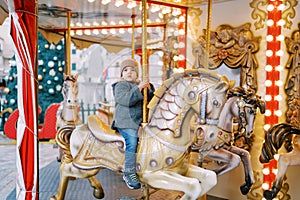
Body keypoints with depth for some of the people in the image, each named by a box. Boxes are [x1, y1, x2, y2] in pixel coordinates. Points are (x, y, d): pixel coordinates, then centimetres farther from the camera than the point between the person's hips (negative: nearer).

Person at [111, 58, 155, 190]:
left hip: (140, 120, 7)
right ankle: (129, 173, -18)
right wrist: (139, 88, -23)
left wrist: (149, 89, -3)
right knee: (132, 141, -25)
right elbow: (127, 100, -19)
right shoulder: (120, 85, 1)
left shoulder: (139, 84, 22)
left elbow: (151, 100, 15)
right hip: (125, 121, -7)